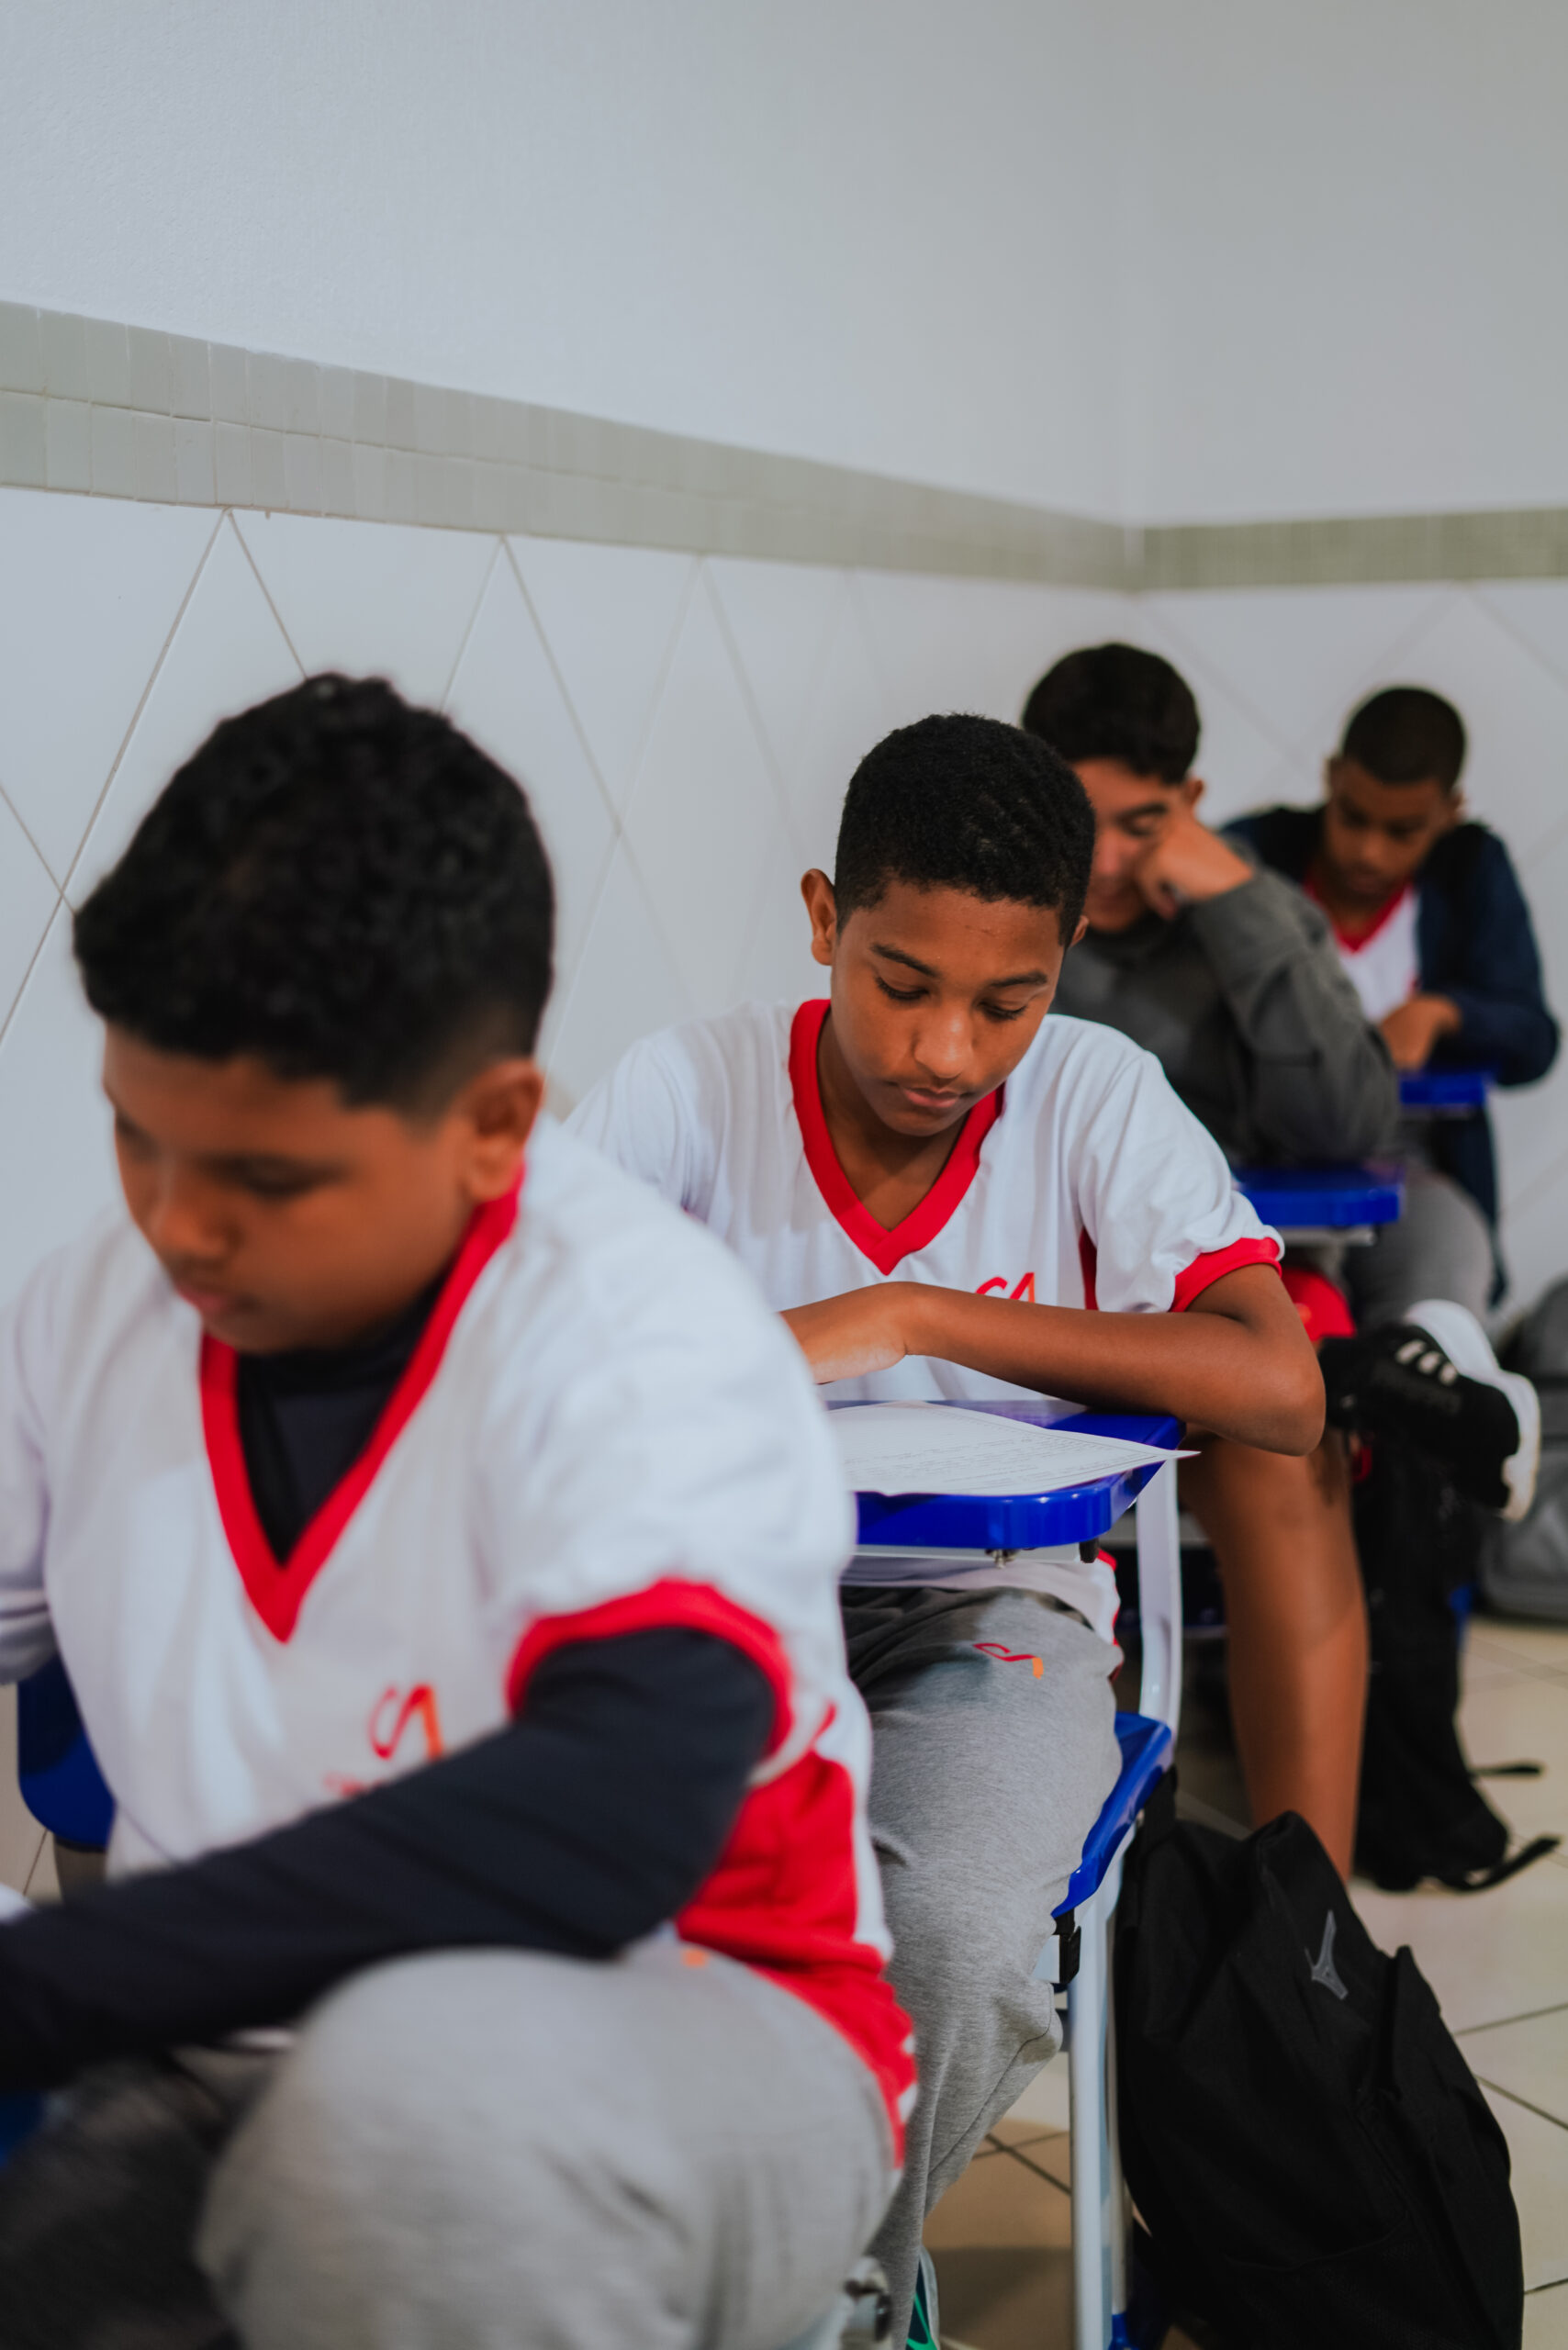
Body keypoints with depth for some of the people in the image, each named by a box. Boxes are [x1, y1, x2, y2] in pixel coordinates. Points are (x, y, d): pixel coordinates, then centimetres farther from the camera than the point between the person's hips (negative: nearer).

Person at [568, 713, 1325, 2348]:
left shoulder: (1095, 1095, -10)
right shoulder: (693, 1089, -9)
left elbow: (1280, 1391, -22)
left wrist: (911, 1315, -27)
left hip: (989, 1603, 0)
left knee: (955, 1946, -29)